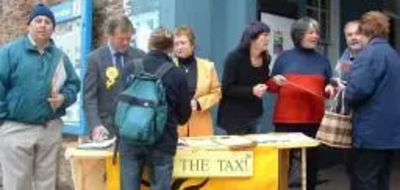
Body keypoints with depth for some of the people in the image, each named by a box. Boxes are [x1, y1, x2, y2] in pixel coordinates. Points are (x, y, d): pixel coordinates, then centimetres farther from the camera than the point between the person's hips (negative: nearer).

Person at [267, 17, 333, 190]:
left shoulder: (322, 60, 11)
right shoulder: (284, 57, 5)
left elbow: (328, 88, 17)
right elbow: (272, 87, 9)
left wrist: (330, 89, -5)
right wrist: (275, 81, -12)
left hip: (313, 119, 2)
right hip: (286, 119, -2)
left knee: (311, 159, 8)